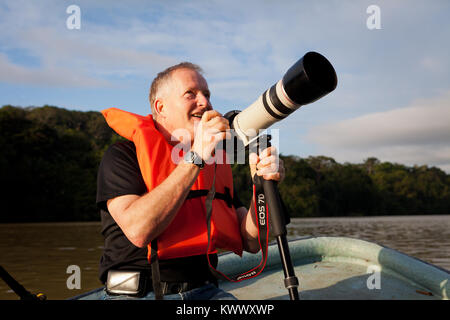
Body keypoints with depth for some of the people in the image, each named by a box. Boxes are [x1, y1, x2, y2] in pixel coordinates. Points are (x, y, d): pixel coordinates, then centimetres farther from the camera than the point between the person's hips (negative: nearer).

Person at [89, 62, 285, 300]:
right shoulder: (124, 154, 0)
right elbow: (138, 230, -19)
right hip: (135, 292, -3)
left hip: (203, 289, 3)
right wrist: (195, 158, -17)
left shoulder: (214, 164, 15)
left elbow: (250, 242, 9)